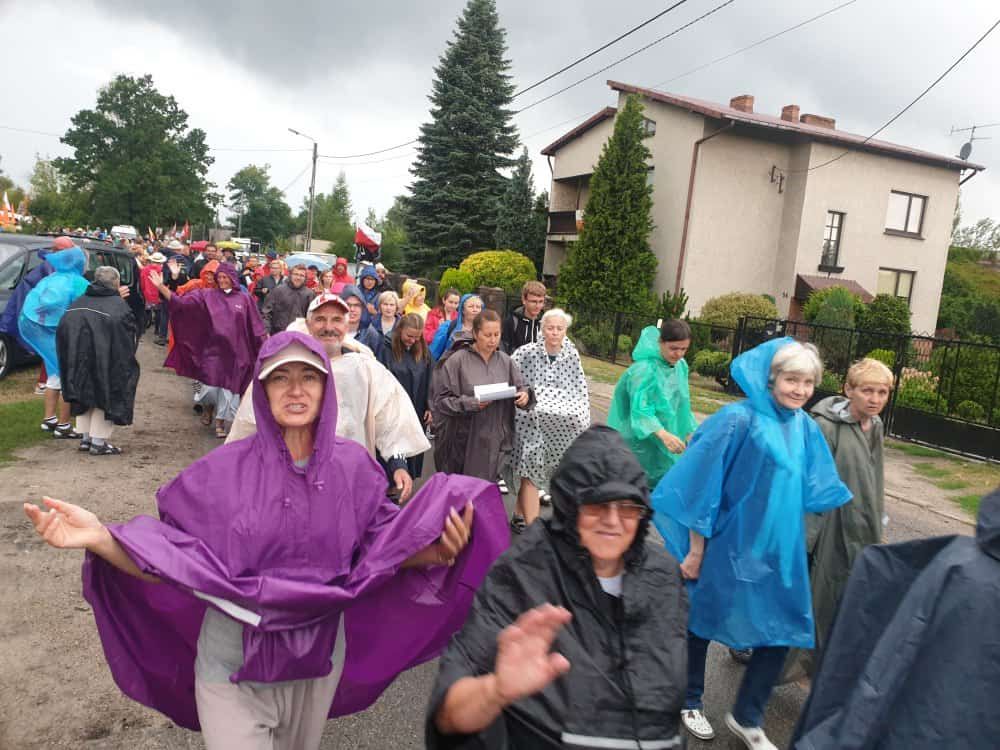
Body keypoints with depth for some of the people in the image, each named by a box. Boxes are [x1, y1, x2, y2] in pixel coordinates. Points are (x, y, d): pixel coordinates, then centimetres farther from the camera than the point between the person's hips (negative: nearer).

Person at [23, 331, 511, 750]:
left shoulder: (352, 467, -10)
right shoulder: (224, 471, -15)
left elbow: (379, 549, -6)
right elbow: (169, 562, -13)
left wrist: (435, 551, -25)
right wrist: (100, 538, -30)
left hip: (319, 660, 3)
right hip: (233, 664, -2)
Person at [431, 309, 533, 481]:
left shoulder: (505, 361, 6)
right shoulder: (457, 360, -8)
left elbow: (521, 387, 9)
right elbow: (441, 399, -9)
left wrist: (525, 395, -14)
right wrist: (471, 403, -21)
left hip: (496, 439, 4)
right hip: (465, 441, -3)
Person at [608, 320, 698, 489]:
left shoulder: (681, 366, 3)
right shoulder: (644, 369, -20)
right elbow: (640, 409, -27)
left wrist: (689, 431, 12)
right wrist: (663, 434, -40)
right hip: (641, 439, -7)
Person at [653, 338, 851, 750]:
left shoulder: (805, 428, 0)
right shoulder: (737, 421, -20)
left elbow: (817, 489, 12)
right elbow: (703, 488, -17)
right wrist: (695, 552, -13)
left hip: (779, 551, 6)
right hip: (728, 547, -6)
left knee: (781, 631, 9)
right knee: (702, 621, 13)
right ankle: (690, 702, 38)